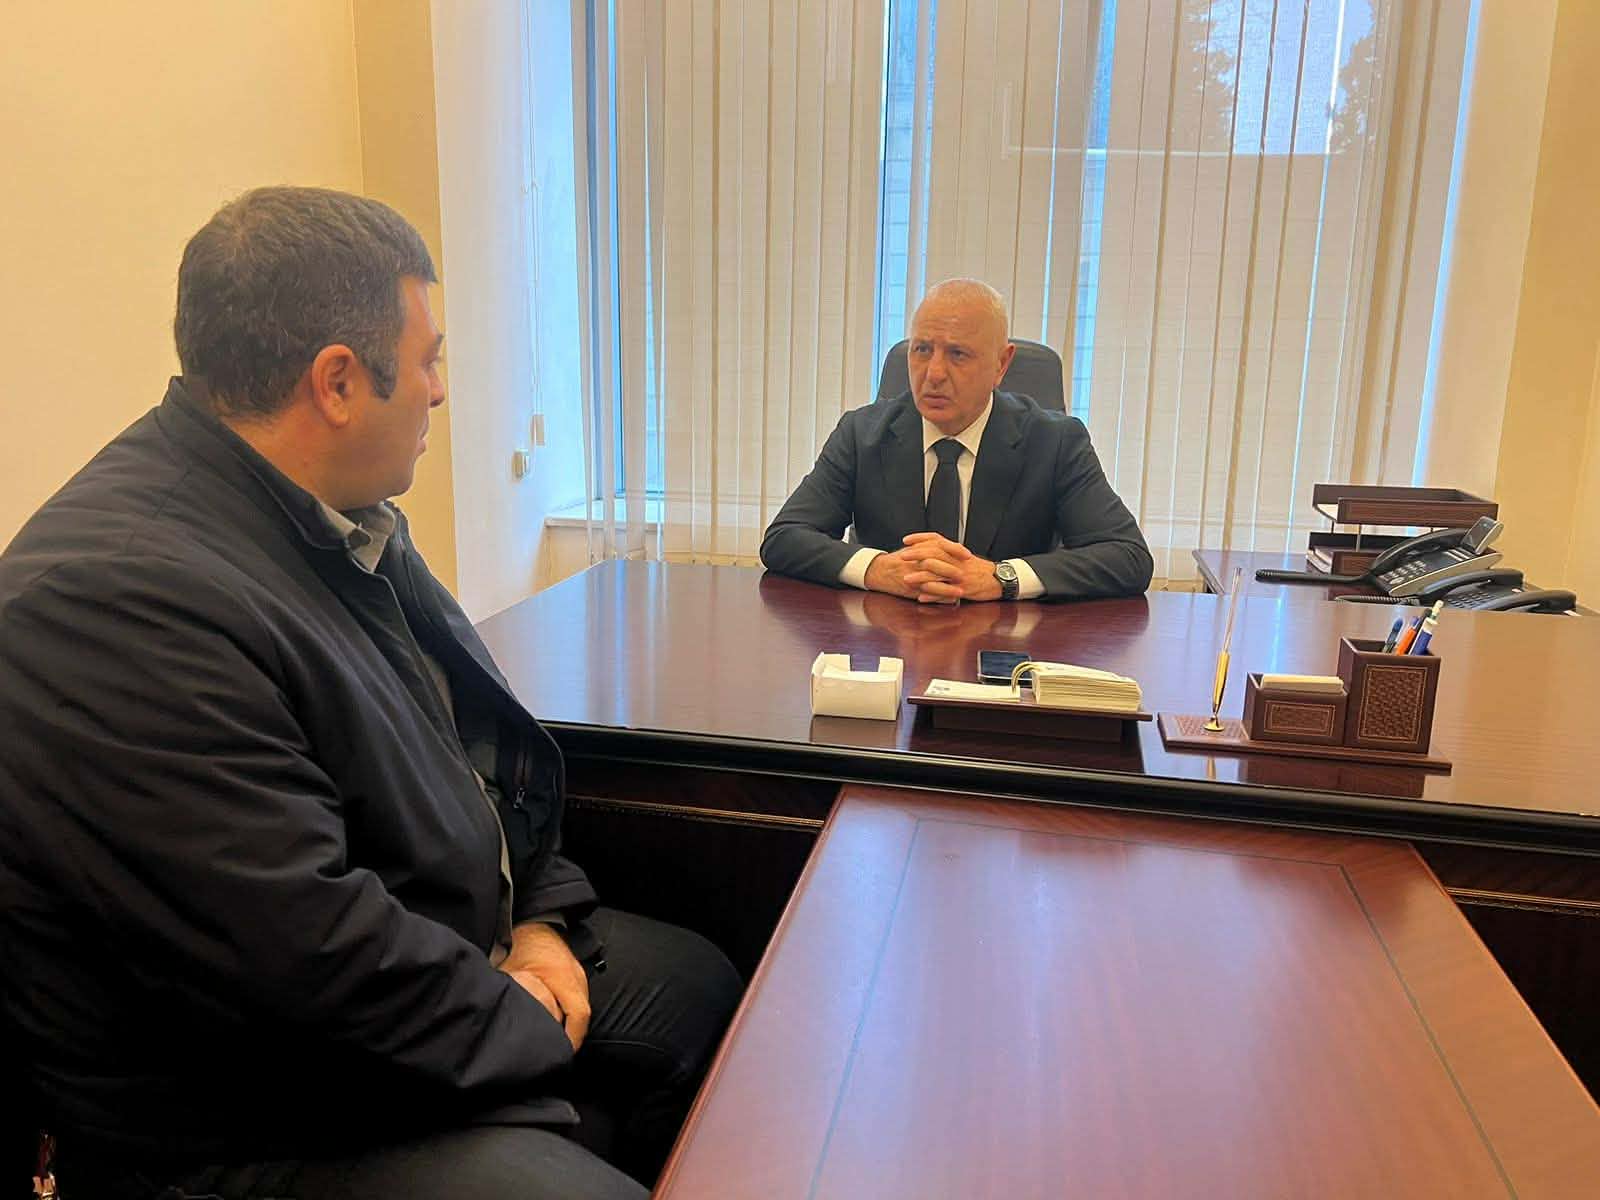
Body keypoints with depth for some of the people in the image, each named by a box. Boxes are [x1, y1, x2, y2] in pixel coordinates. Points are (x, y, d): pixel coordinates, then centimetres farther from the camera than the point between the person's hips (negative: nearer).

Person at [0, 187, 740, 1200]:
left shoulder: (346, 518, 2)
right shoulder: (119, 595, -28)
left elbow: (475, 732, 10)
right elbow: (306, 948, -30)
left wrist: (543, 915, -1)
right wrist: (523, 1024, -15)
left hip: (465, 949, 9)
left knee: (703, 984, 16)